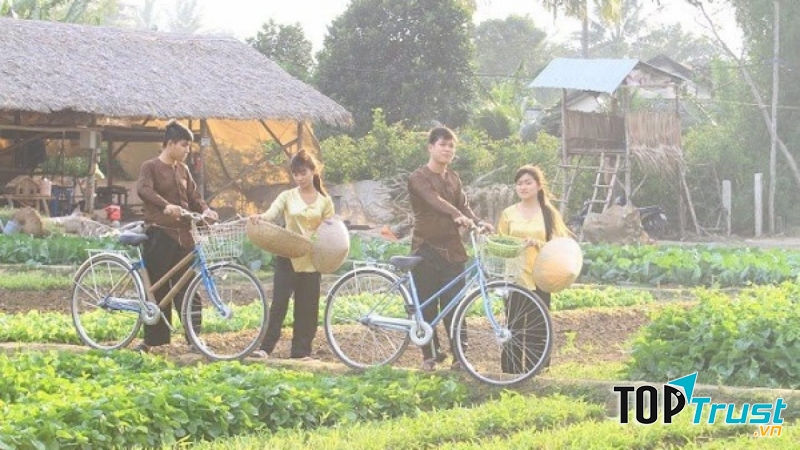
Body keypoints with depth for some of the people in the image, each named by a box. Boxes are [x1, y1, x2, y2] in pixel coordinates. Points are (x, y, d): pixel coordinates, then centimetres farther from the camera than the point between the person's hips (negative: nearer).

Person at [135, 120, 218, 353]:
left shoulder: (183, 170, 16)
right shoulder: (151, 167, -4)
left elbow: (194, 197, 16)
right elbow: (143, 189, -23)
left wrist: (205, 210, -7)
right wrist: (166, 206, -39)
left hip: (182, 235, 5)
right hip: (159, 234, -5)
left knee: (185, 288, 2)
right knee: (158, 288, -1)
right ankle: (152, 339, 8)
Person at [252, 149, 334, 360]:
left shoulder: (324, 200, 8)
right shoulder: (288, 196, 5)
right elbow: (272, 212, -12)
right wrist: (260, 218, -36)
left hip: (312, 258, 1)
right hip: (288, 256, -1)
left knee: (307, 306, 3)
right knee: (279, 301, -9)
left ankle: (301, 351, 9)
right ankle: (265, 347, -10)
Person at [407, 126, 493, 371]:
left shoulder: (454, 178, 15)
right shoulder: (418, 178, -6)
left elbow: (463, 205, 4)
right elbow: (435, 200, -24)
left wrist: (478, 222, -18)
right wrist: (457, 215, -42)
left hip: (451, 250, 4)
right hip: (426, 250, -4)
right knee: (427, 306, 1)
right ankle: (430, 355, 12)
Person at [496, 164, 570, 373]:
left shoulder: (549, 213, 7)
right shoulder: (509, 214, 8)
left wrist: (536, 243, -15)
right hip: (515, 278, 0)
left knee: (538, 327, 0)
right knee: (514, 327, -4)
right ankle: (511, 369, 3)